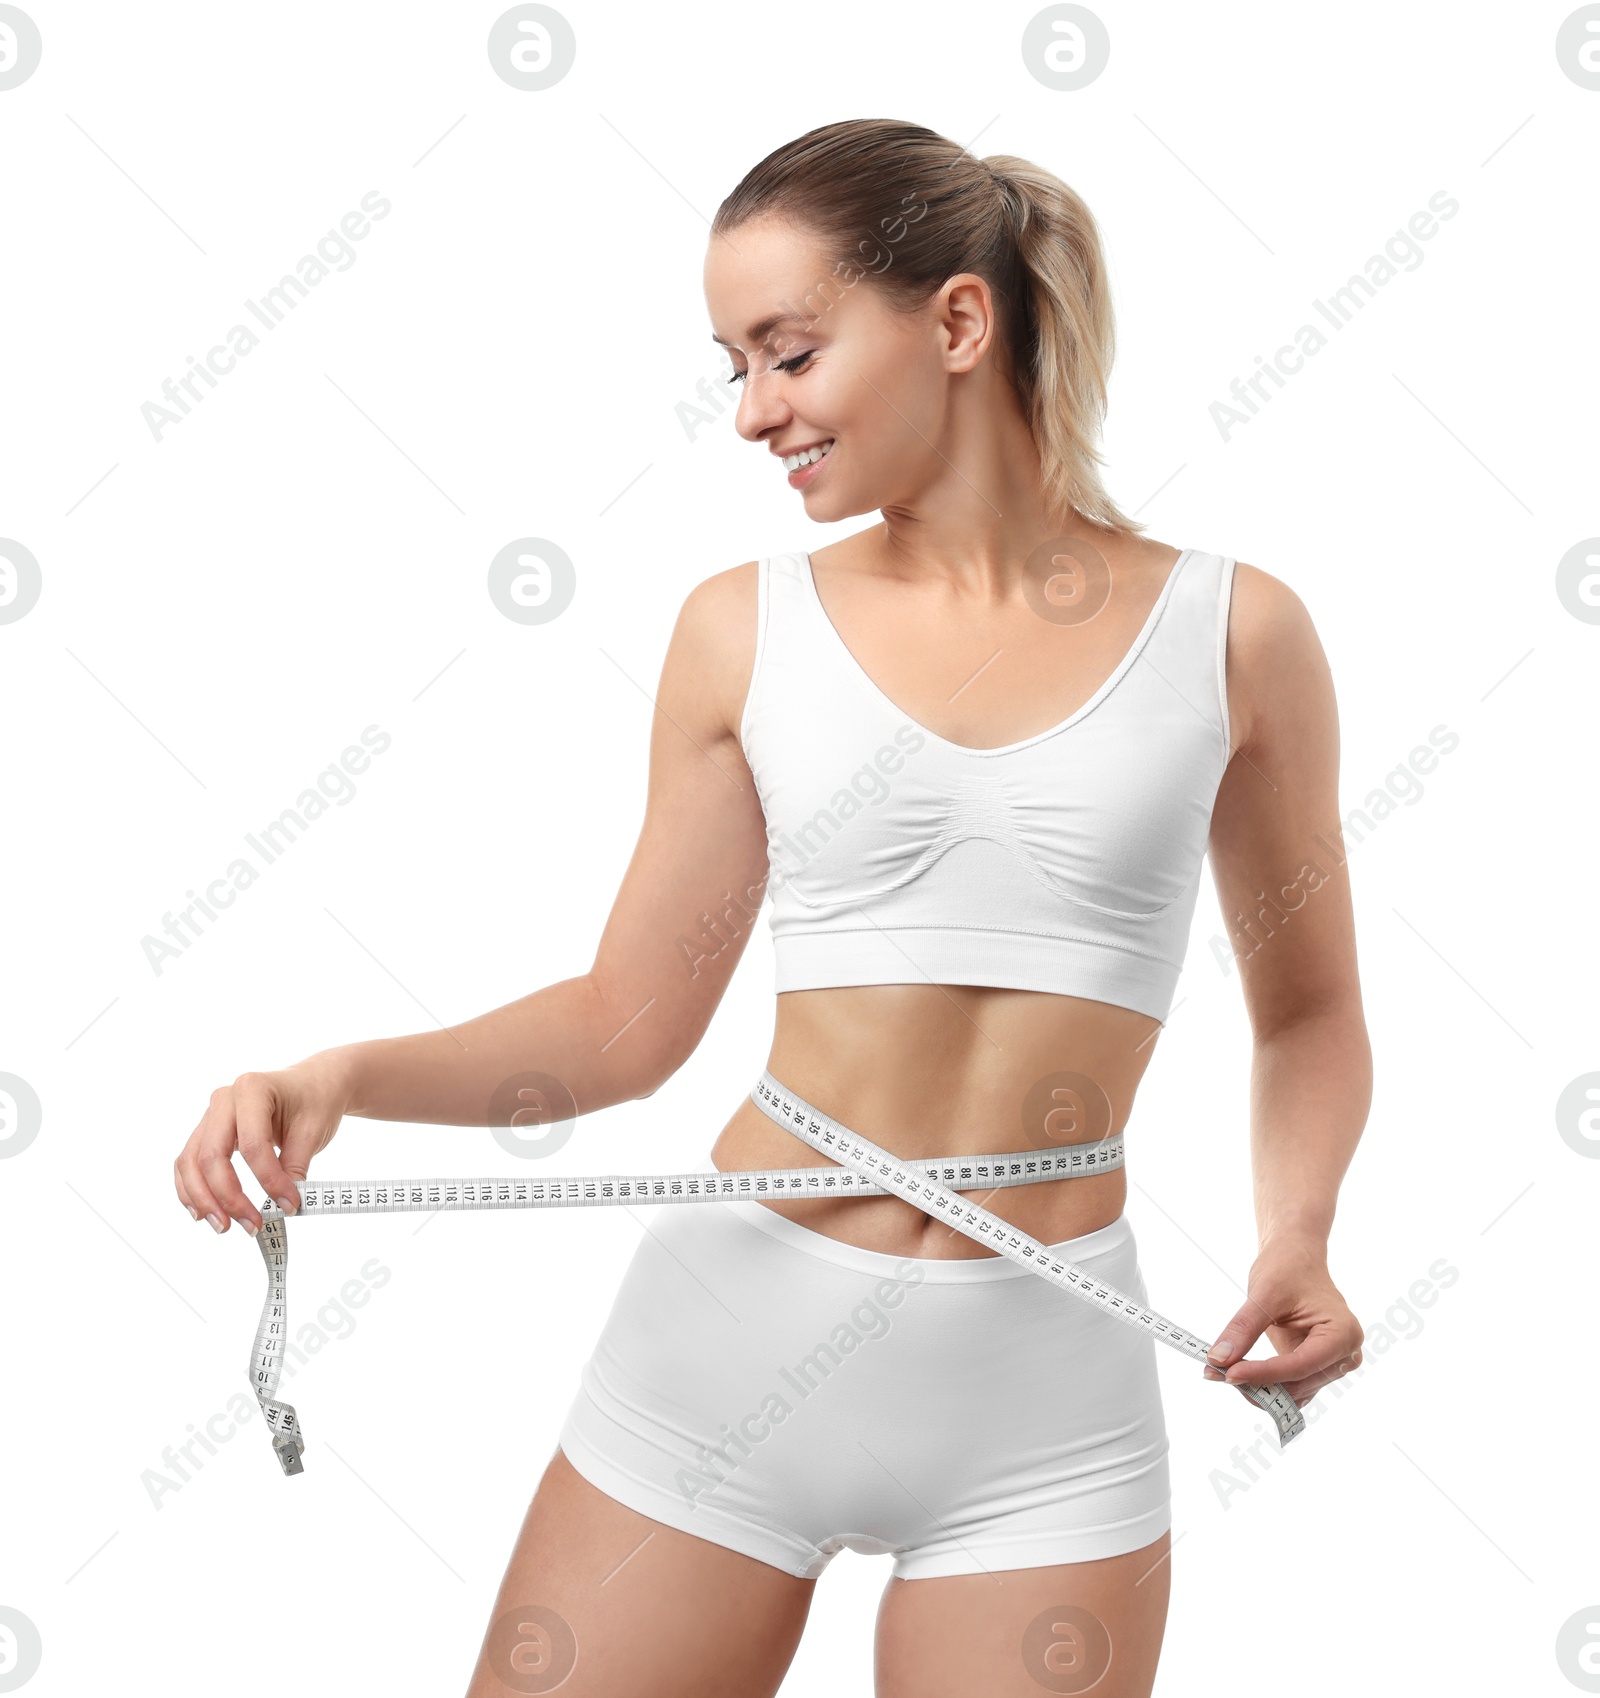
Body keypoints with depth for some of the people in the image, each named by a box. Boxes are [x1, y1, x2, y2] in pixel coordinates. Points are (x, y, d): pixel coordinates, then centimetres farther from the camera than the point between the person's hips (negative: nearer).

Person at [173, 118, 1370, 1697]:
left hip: (1043, 1389, -1)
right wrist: (341, 1077, -7)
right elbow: (631, 1020, 6)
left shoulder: (1232, 632, 0)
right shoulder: (746, 628, 2)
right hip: (733, 1328, 1)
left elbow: (1308, 1014, 11)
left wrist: (1296, 1237, -6)